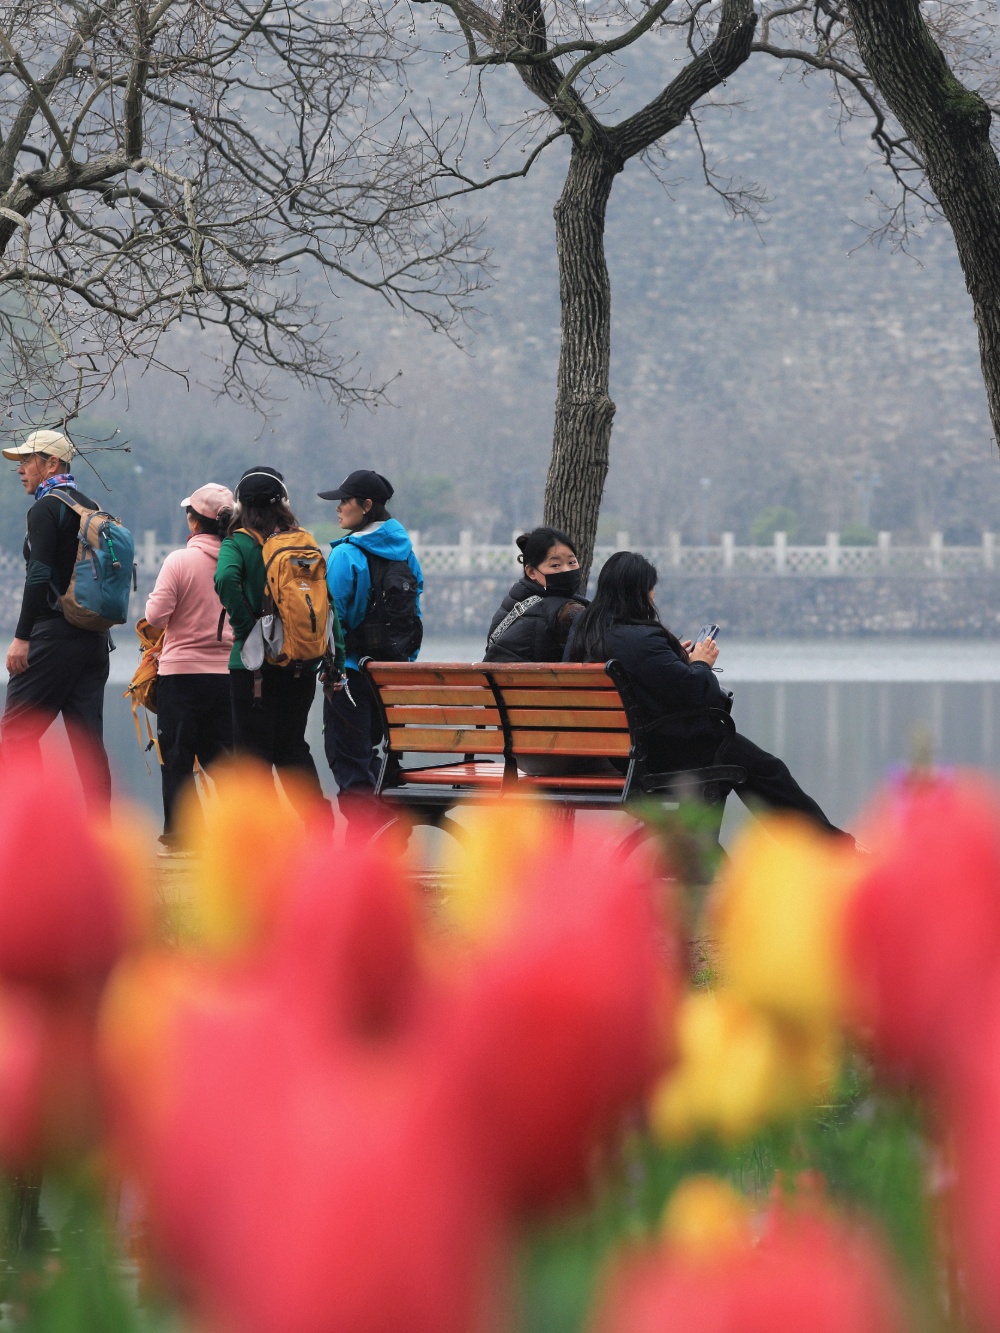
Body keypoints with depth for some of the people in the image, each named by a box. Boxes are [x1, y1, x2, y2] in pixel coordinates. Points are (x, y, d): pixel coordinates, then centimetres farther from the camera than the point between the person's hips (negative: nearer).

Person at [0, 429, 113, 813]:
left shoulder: (46, 508, -8)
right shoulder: (92, 508, 17)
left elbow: (40, 576, -18)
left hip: (55, 634, -8)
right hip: (94, 637, 8)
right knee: (88, 739, 6)